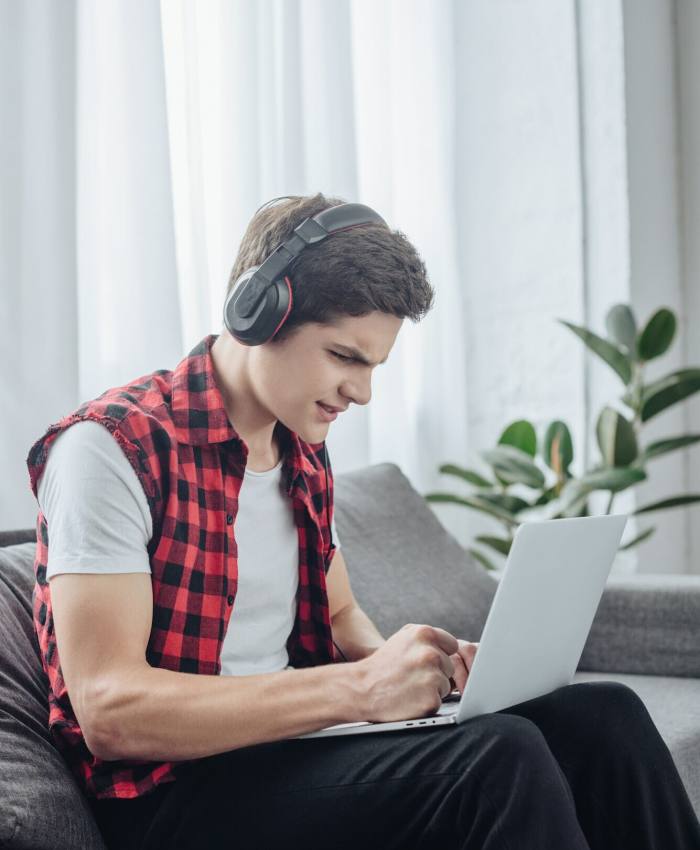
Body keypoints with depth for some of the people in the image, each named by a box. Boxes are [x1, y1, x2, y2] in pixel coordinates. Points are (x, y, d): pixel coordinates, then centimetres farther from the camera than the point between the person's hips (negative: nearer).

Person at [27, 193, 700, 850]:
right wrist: (359, 688, -26)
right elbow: (109, 711, -22)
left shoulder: (303, 456, 14)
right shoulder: (112, 446, -14)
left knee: (604, 714, -8)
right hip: (175, 792, -8)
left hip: (291, 745, 8)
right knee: (500, 756, -29)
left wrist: (408, 662, 0)